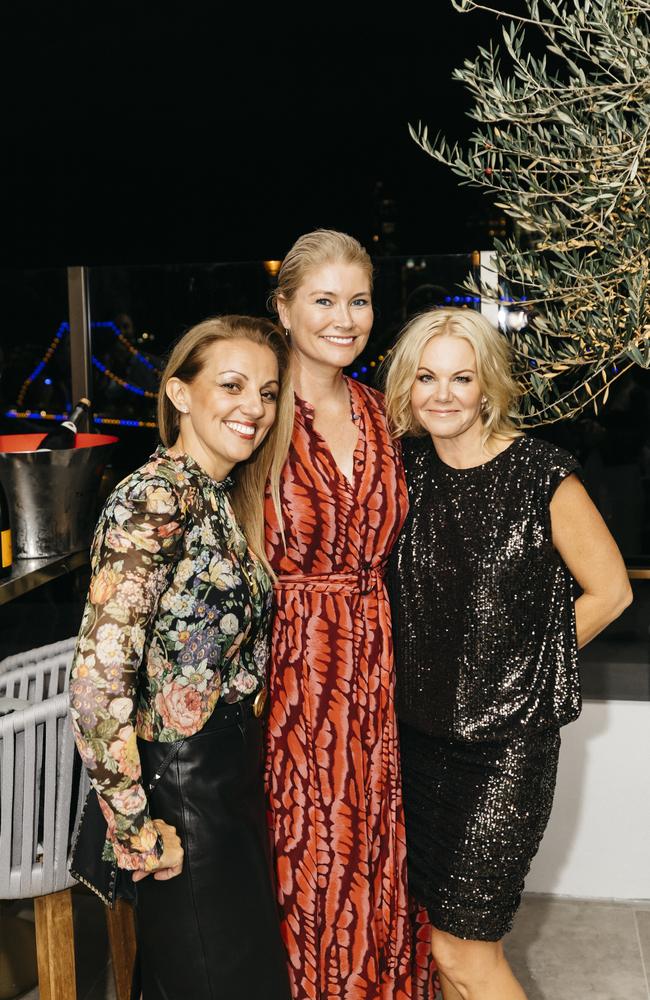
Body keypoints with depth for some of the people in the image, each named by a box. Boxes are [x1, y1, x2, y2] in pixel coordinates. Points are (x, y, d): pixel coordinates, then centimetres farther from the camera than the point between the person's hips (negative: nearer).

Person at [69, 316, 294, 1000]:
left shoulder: (224, 498, 6)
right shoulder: (155, 499, -22)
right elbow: (98, 681, -26)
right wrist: (135, 828, -18)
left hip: (234, 775, 9)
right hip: (180, 788, -8)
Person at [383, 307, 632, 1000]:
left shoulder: (543, 476, -13)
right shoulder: (406, 467, 1)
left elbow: (609, 591, -3)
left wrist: (527, 661, 1)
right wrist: (423, 662, 5)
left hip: (506, 736, -5)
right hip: (419, 724, 5)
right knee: (438, 924, 15)